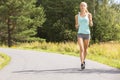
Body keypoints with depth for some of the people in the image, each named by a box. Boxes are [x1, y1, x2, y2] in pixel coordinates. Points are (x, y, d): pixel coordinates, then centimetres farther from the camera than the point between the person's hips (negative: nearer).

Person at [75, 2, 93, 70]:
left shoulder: (88, 14, 2)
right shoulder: (77, 16, 6)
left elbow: (91, 25, 0)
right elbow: (76, 26, 12)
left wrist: (90, 19, -19)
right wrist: (76, 25, -12)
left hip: (87, 33, 1)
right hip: (80, 34, -1)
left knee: (85, 49, 13)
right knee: (81, 49, -17)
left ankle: (84, 60, 39)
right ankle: (82, 64, -22)